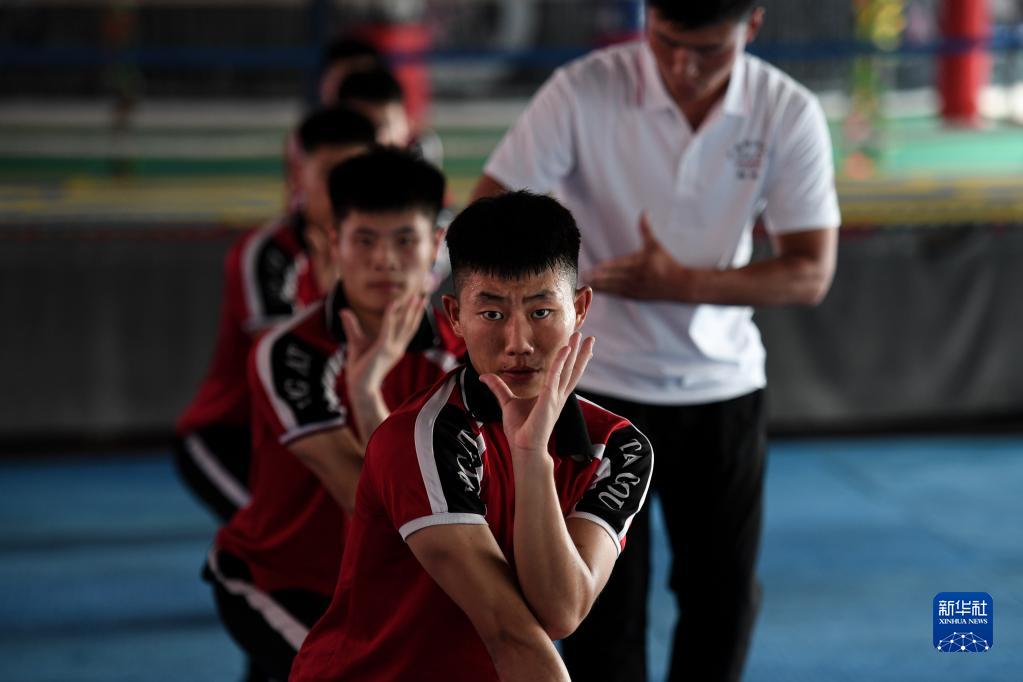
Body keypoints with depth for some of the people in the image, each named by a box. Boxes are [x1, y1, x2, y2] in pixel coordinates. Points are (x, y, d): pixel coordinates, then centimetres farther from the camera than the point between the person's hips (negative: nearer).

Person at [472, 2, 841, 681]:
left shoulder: (789, 113, -10)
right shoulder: (583, 92, -16)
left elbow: (811, 272, -9)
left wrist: (681, 282, -21)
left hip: (724, 385, 3)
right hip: (598, 382, -2)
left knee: (725, 595, 12)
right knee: (603, 606, 1)